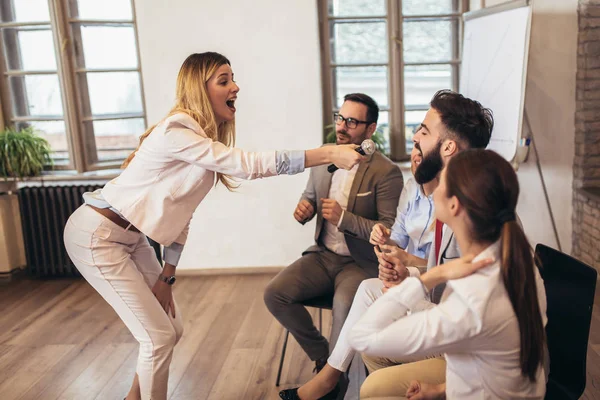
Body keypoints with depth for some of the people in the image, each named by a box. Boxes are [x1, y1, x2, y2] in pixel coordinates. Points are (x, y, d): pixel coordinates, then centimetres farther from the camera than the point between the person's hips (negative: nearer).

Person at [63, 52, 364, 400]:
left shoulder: (209, 137, 3)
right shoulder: (177, 133, -25)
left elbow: (181, 214, 5)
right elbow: (249, 165, -32)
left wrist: (167, 277, 4)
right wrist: (329, 154, -32)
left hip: (131, 237, 9)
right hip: (97, 236, -9)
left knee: (172, 330, 12)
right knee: (159, 336, -5)